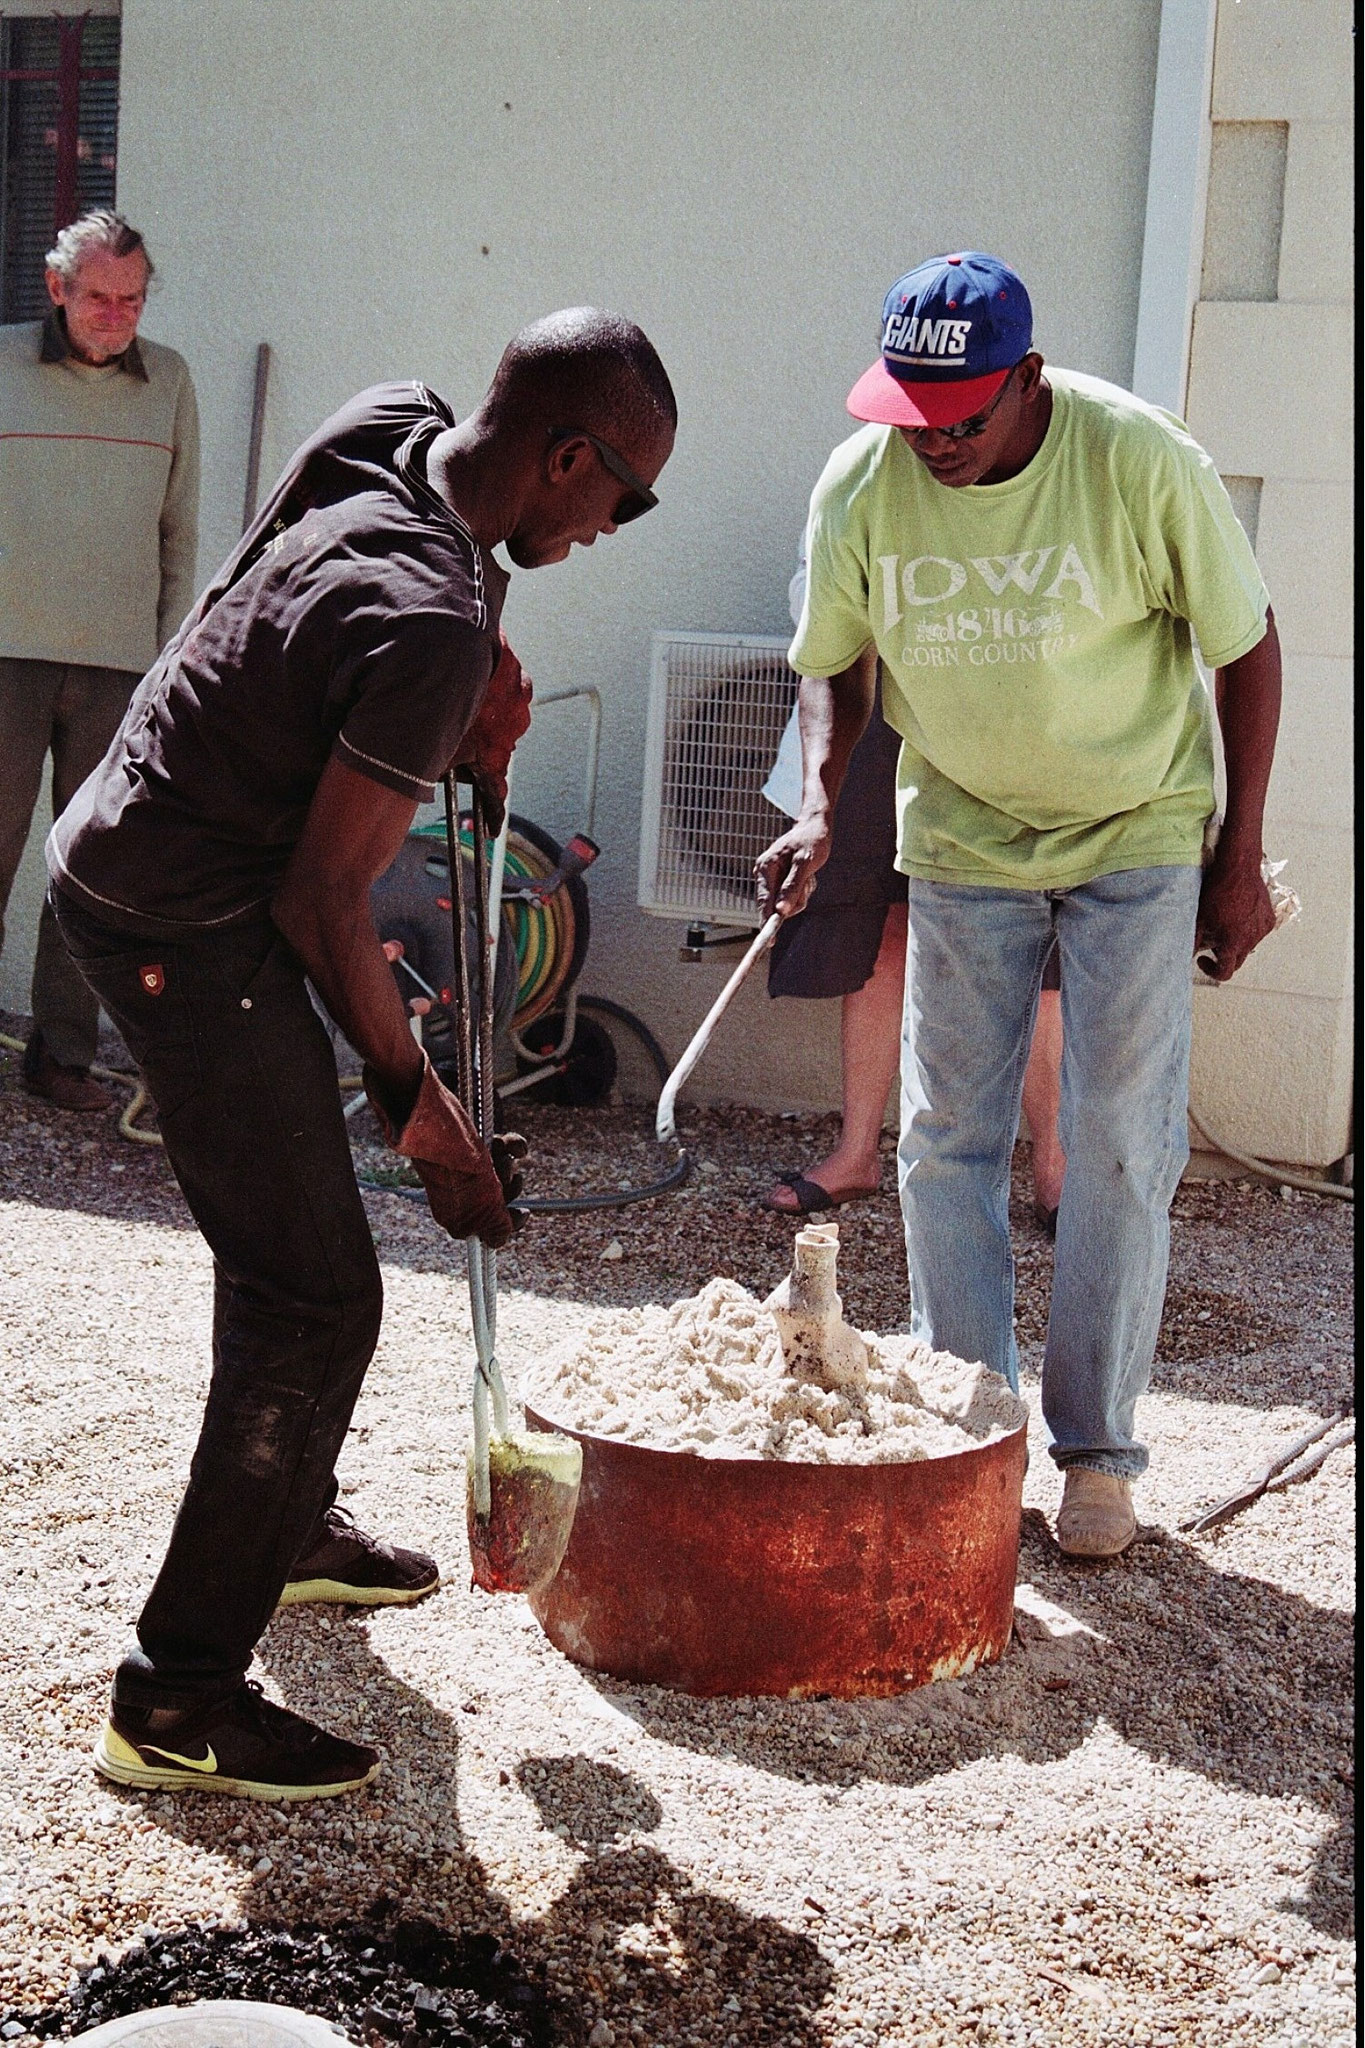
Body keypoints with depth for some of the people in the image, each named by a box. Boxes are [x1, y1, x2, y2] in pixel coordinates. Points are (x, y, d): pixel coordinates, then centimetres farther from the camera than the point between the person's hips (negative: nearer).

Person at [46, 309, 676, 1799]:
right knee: (314, 1300, -8)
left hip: (121, 851, 11)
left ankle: (290, 1524, 42)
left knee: (286, 1238, 23)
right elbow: (322, 898, -23)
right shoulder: (428, 628, -28)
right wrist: (419, 1105, -12)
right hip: (186, 932, -10)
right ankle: (178, 1699, -1)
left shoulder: (390, 428, -1)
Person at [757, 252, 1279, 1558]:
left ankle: (1096, 1450, 10)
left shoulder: (1143, 461, -21)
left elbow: (1245, 645, -9)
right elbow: (833, 661, 3)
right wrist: (819, 802, -16)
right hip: (961, 838, 3)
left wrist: (1239, 860, -8)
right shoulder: (858, 487, -13)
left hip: (1139, 836, -3)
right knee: (947, 1140, 3)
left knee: (1121, 1144, -3)